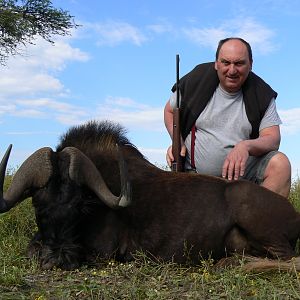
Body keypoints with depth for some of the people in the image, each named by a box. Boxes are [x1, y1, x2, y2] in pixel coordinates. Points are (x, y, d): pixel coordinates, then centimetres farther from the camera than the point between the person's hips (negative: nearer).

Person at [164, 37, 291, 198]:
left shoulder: (261, 94, -1)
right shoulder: (196, 81, -2)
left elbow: (272, 139, -7)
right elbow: (170, 110, 14)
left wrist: (246, 146, -29)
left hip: (244, 171, 1)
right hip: (197, 176, 0)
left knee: (280, 163, -26)